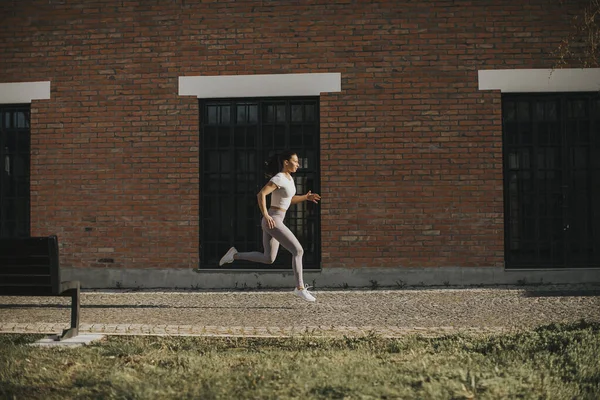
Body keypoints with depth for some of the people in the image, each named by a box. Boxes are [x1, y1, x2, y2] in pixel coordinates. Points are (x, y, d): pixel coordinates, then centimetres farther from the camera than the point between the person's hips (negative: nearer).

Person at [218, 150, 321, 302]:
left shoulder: (288, 177, 14)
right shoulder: (278, 179, -15)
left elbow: (289, 199, 24)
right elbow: (261, 194, -25)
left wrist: (306, 197, 9)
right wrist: (266, 215, -27)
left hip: (274, 221, 10)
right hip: (272, 221, -10)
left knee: (268, 259, 15)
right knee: (298, 250, -11)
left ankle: (235, 255, 17)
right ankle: (300, 288, -7)